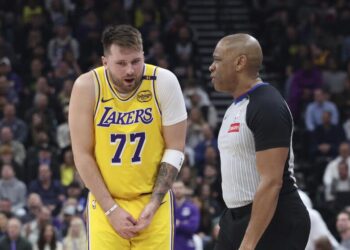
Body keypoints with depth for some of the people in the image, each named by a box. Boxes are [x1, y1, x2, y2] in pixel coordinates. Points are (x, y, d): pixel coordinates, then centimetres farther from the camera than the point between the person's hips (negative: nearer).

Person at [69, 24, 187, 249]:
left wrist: (153, 205, -11)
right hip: (105, 204, 0)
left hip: (153, 201, 0)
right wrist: (111, 209, -10)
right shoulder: (88, 86, -10)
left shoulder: (164, 82, -9)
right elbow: (82, 154, -7)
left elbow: (175, 149, -4)